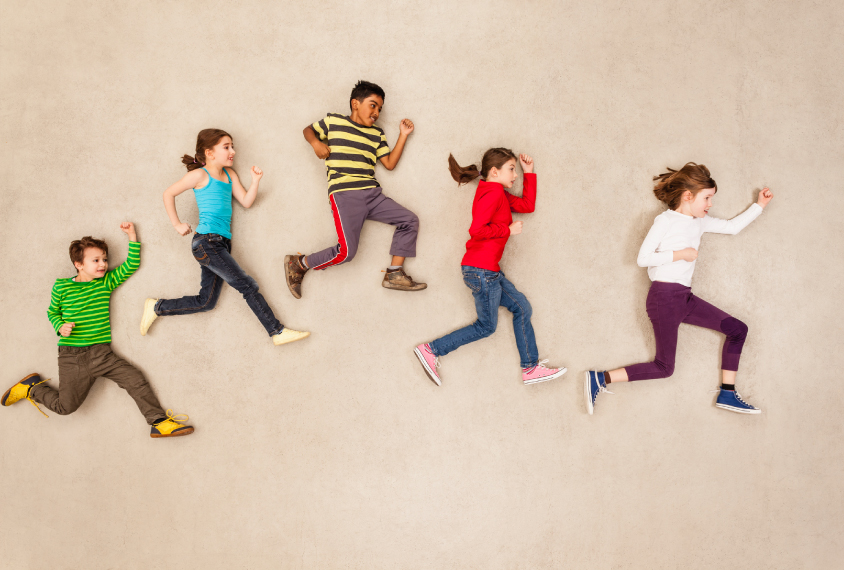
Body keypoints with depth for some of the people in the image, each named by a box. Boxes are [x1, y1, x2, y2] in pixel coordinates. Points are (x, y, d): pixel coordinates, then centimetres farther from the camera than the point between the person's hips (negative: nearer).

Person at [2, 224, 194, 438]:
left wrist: (132, 235, -1)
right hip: (71, 356, -2)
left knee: (135, 379, -14)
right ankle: (33, 388, 28)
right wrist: (60, 326, -9)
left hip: (101, 353, 3)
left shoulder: (107, 281, 6)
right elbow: (52, 312, 11)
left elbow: (131, 265, 3)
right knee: (66, 406, 0)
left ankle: (159, 422, -7)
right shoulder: (61, 286, -1)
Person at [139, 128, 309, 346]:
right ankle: (277, 331, -8)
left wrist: (255, 180, -1)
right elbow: (169, 194, 3)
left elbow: (246, 202, 13)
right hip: (206, 241, -8)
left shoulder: (229, 174, 17)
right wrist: (177, 224, 2)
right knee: (247, 285, -11)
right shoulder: (200, 175, -3)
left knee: (206, 302, 9)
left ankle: (157, 307, 22)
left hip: (221, 244, 8)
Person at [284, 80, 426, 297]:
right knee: (346, 251, -18)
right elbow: (308, 130, 20)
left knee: (410, 221, -3)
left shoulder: (377, 134, 20)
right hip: (345, 195, -6)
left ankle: (394, 274, 2)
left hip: (372, 194, 6)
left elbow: (389, 163, 15)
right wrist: (316, 142, -2)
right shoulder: (333, 121, 7)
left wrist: (403, 136, 11)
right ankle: (298, 265, 2)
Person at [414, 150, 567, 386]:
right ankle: (430, 350, 6)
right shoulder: (493, 193, -15)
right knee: (486, 326, 2)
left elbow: (527, 205, 21)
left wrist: (529, 172, 19)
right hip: (481, 270, -10)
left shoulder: (499, 194, 17)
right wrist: (508, 230, -14)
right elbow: (477, 229, -25)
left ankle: (530, 368, 18)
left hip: (489, 271, 10)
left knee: (522, 308, 12)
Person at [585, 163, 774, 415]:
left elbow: (732, 227, 25)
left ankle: (727, 394, 11)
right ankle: (601, 378, -4)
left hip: (686, 297, 8)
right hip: (664, 296, -8)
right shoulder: (665, 221, -8)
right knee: (664, 367, -7)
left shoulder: (700, 222, 14)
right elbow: (643, 258, -13)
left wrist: (759, 205, 20)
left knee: (737, 329, 7)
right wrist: (680, 254, -14)